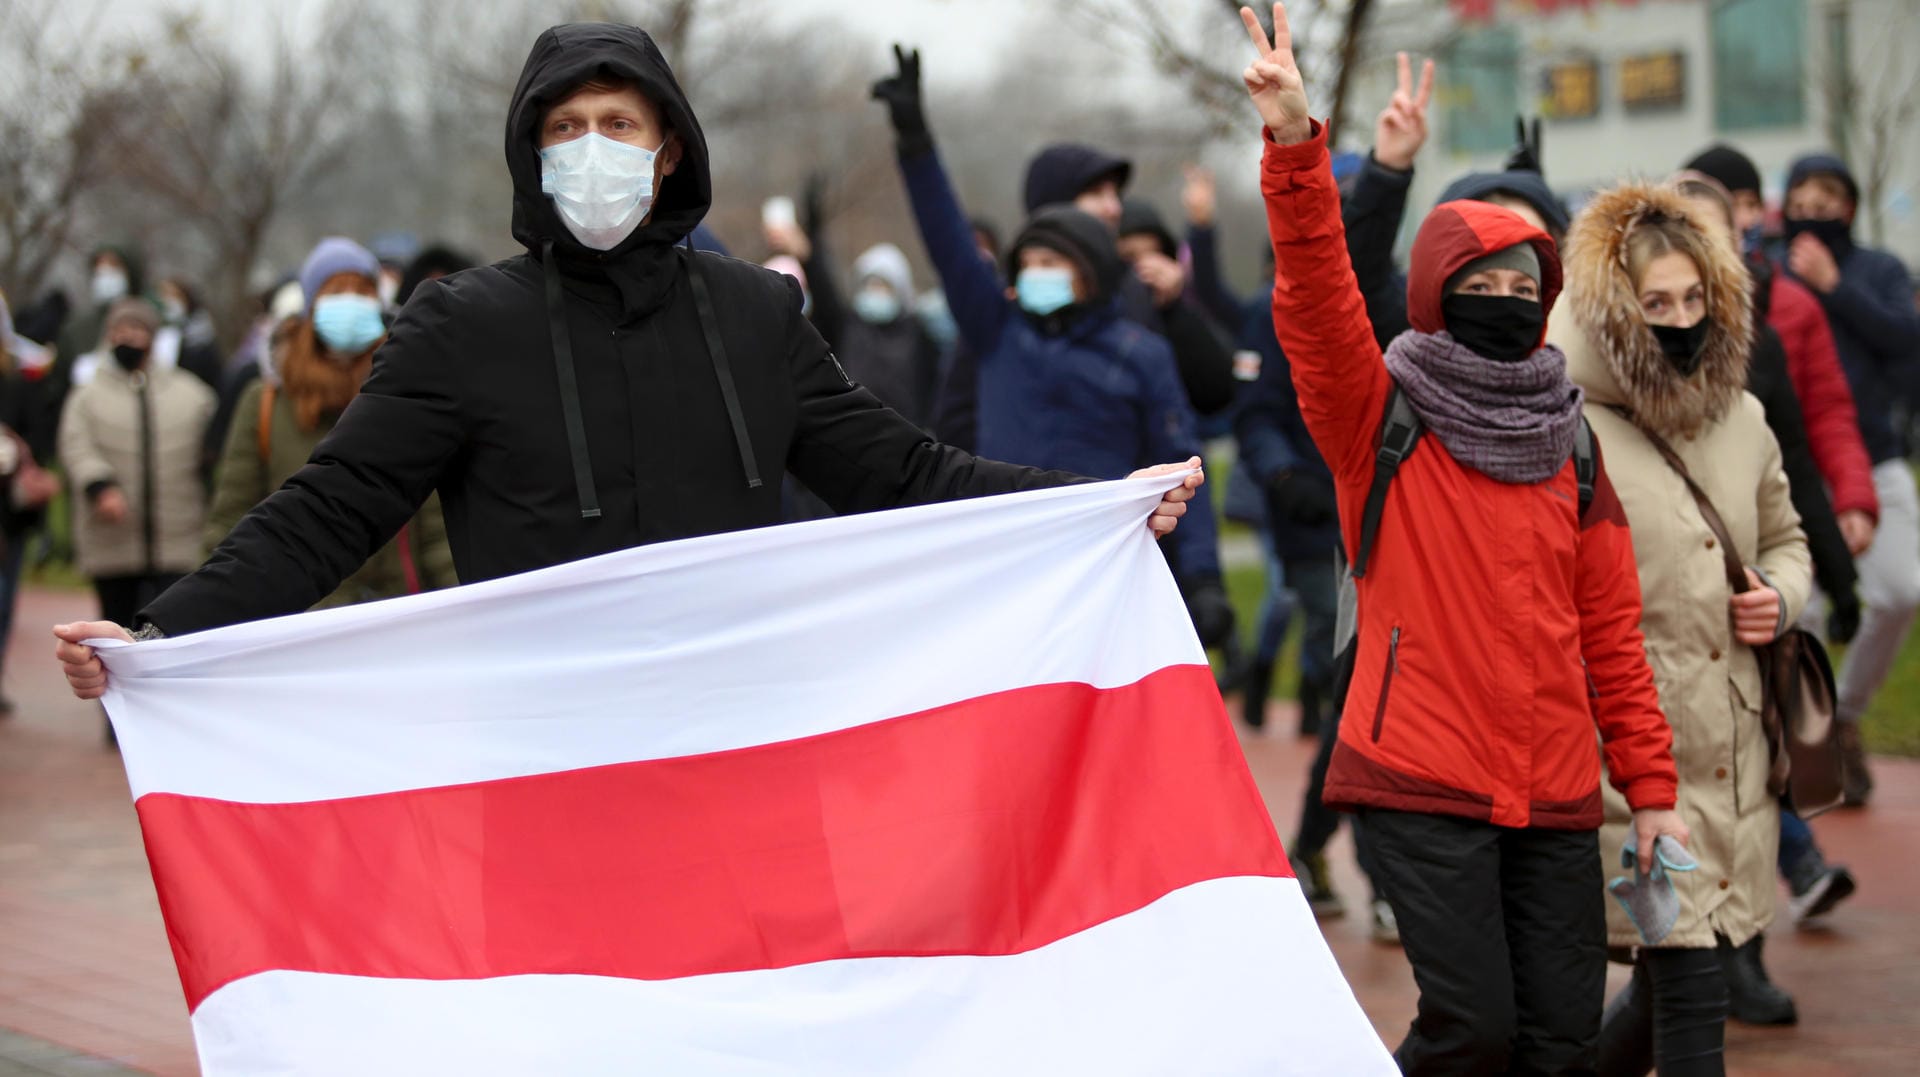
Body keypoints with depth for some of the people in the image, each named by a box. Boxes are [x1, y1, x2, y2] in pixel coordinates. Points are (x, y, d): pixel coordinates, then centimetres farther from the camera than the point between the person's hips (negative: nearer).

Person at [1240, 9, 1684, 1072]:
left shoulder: (1568, 446, 13)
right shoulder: (1380, 418, 1)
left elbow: (1610, 629, 14)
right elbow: (1316, 301, -17)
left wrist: (1650, 786, 10)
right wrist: (1295, 147, -31)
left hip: (1555, 795, 4)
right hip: (1421, 785, -4)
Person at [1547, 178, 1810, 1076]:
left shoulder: (1742, 419, 10)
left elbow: (1784, 538, 26)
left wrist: (1782, 596, 4)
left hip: (1735, 748, 7)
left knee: (1670, 987, 15)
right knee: (1692, 991, -10)